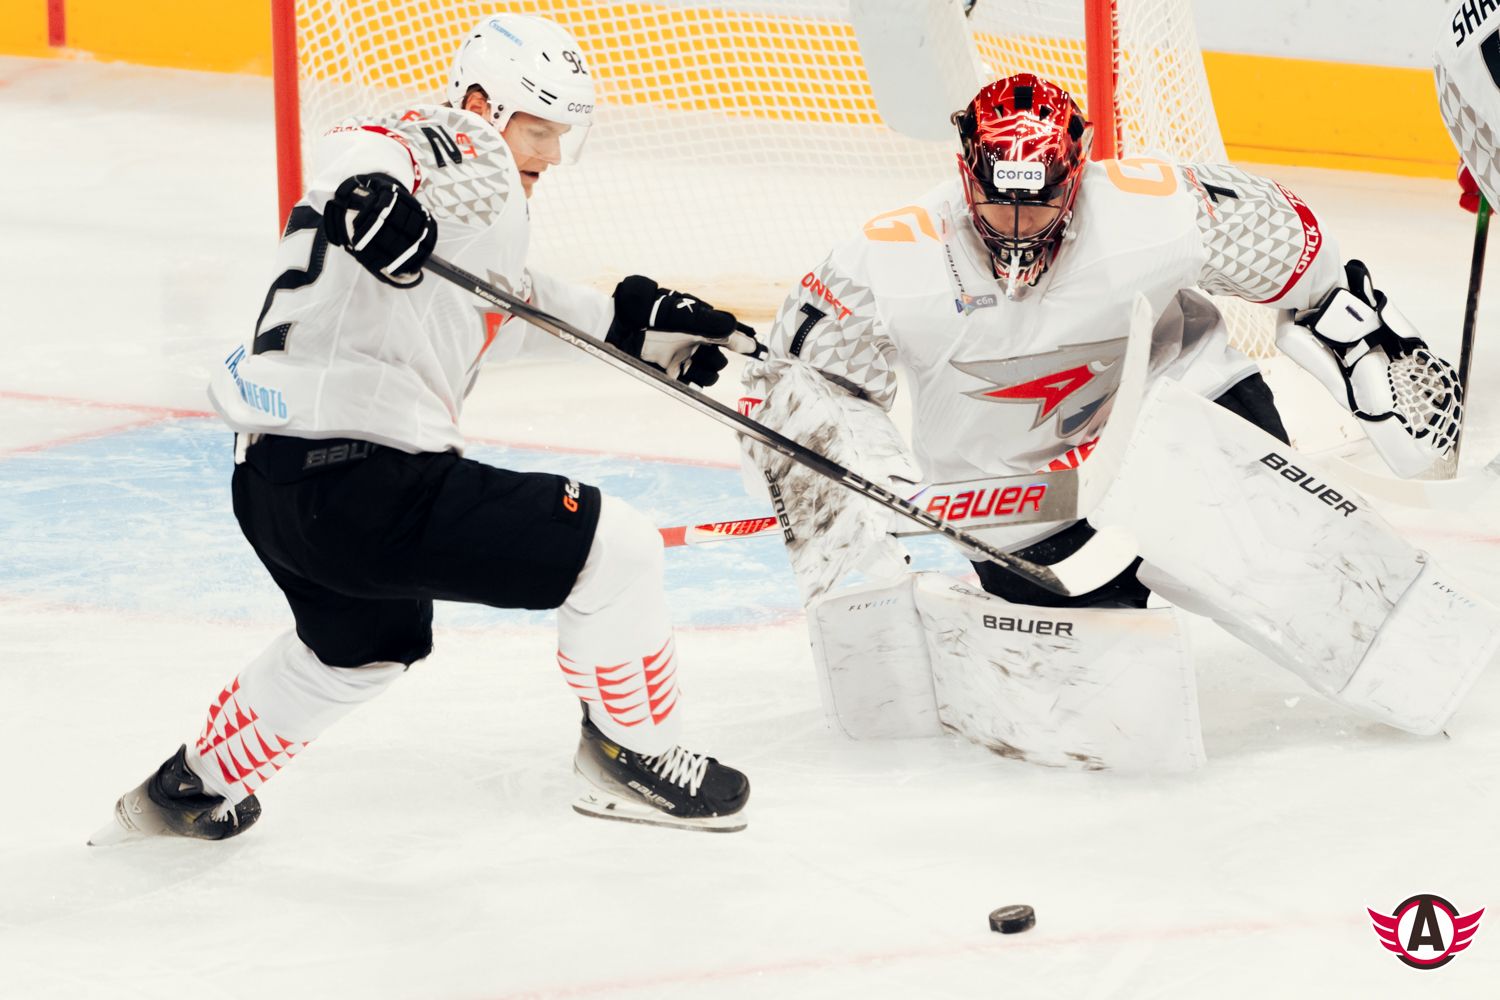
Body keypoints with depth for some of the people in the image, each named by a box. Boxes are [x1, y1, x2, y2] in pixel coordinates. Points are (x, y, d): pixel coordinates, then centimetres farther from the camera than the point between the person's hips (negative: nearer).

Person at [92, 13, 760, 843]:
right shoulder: (466, 153, -6)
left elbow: (517, 309, 35)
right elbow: (356, 145, -26)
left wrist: (646, 325, 28)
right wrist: (369, 185, -49)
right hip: (366, 482, -11)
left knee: (370, 644, 39)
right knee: (616, 550, -5)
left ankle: (191, 788, 47)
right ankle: (630, 758, 12)